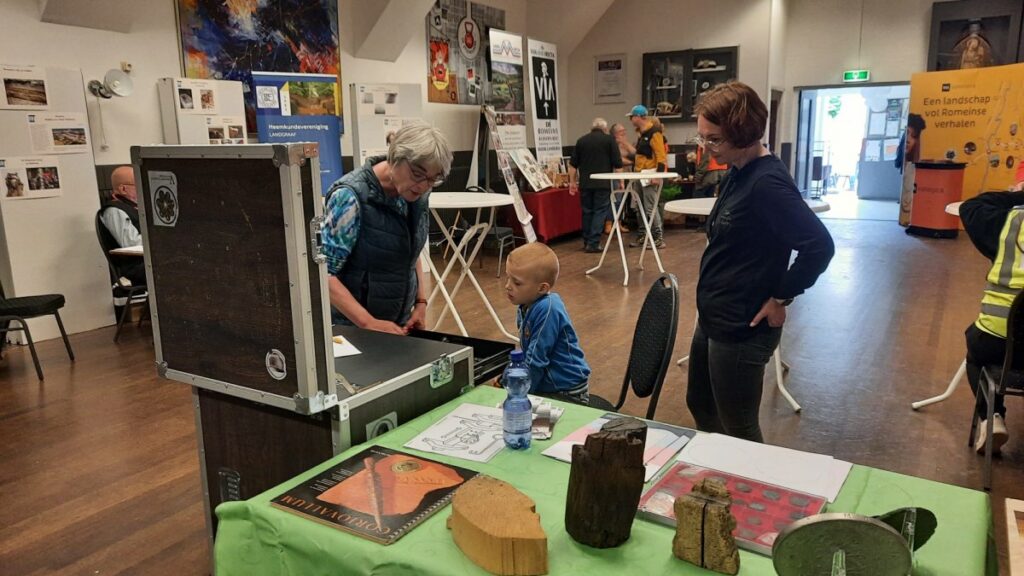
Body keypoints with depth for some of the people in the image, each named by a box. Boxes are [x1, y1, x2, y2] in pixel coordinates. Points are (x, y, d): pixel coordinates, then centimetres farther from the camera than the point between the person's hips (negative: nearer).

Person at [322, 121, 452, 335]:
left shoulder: (416, 195, -2)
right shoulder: (350, 197, -20)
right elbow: (322, 273, -20)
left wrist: (421, 301, 1)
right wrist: (369, 323, -25)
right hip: (353, 329, -6)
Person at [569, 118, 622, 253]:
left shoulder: (581, 140, 10)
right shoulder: (609, 139, 1)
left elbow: (573, 164, 10)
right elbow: (617, 163, -3)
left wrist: (572, 181, 16)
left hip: (585, 183, 3)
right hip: (602, 183, -3)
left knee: (587, 212, 12)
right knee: (600, 211, 0)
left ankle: (587, 242, 17)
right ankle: (593, 243, -7)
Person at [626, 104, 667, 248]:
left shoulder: (654, 134, -12)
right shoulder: (641, 134, 17)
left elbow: (661, 157, -18)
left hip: (649, 177, -10)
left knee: (650, 209, -9)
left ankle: (658, 238, -3)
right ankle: (642, 236, 21)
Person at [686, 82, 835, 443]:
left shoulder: (766, 182, -22)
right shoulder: (738, 173, 6)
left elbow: (819, 245, -27)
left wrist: (781, 298, -17)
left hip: (741, 328, -10)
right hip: (713, 319, 10)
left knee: (738, 430, 8)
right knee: (700, 406, 24)